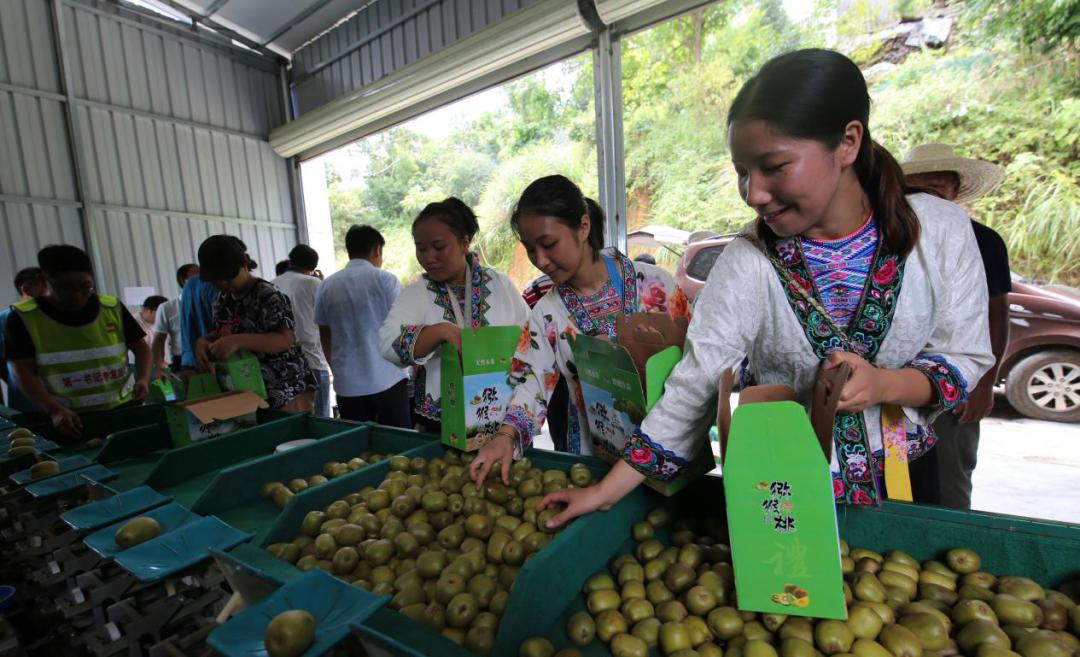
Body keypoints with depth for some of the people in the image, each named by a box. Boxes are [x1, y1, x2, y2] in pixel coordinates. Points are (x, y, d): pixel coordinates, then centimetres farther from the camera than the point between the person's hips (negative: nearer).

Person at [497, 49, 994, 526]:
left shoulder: (940, 229, -13)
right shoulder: (747, 261, -20)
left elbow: (968, 357, -5)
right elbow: (693, 389, -20)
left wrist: (883, 383, -28)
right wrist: (605, 493, -20)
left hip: (909, 477, 3)